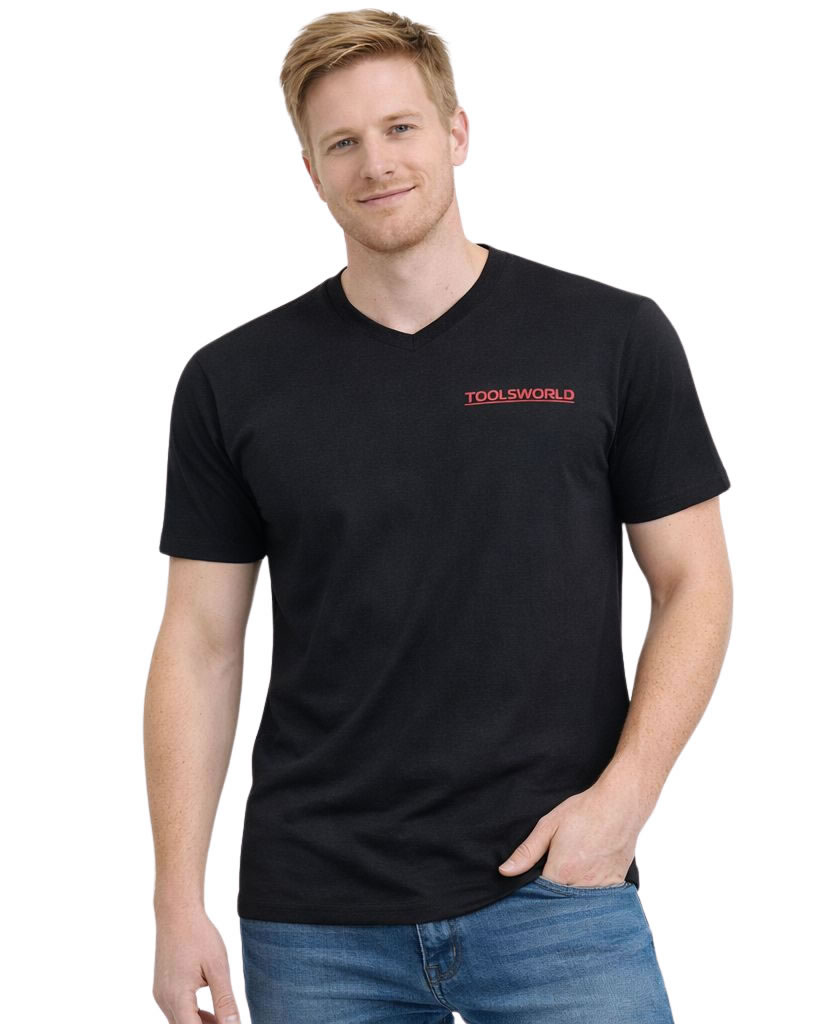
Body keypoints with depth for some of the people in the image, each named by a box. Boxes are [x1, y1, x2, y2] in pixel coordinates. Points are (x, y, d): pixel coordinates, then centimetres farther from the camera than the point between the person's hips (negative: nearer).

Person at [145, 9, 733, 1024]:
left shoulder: (612, 340, 0)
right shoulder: (233, 382, 3)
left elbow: (692, 582, 3)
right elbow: (199, 643, 5)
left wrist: (622, 794, -10)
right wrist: (179, 902, -1)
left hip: (555, 890, -1)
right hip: (316, 919, 2)